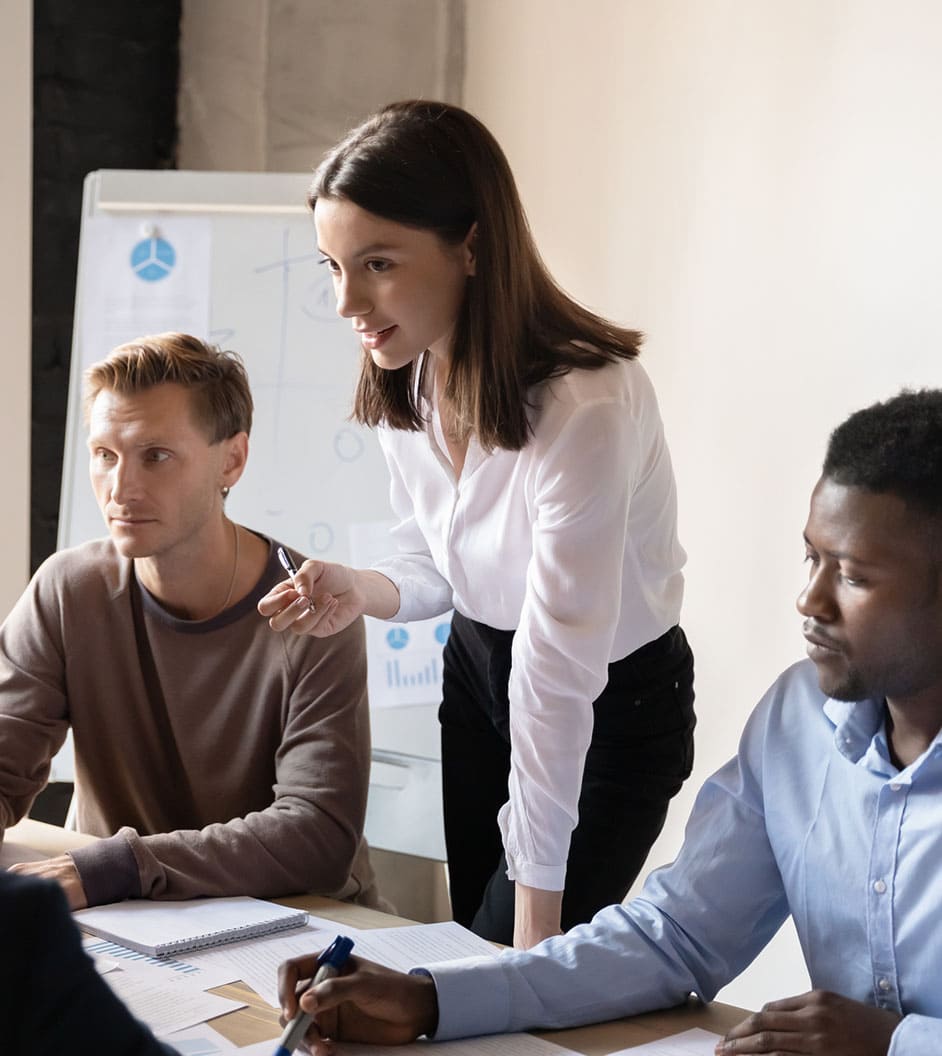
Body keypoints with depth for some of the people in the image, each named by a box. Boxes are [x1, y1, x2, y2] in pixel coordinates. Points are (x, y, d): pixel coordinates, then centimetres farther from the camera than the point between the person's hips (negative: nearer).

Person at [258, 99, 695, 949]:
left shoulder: (585, 405, -33)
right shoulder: (403, 386, -8)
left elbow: (556, 679, -32)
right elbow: (434, 571, 6)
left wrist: (536, 912, -27)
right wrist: (360, 591, -18)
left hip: (612, 709, -7)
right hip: (477, 672, 7)